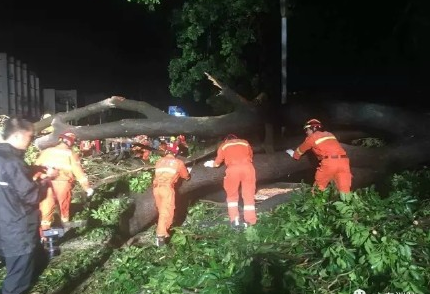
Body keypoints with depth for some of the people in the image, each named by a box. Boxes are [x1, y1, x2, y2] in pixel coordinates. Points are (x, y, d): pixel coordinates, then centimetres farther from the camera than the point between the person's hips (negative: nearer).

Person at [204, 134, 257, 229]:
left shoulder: (224, 145, 23)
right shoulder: (245, 142, 26)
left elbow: (217, 163, 27)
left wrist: (211, 164, 48)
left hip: (233, 168, -1)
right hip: (248, 167, 1)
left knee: (232, 195, 16)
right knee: (249, 195, 12)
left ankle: (235, 220, 10)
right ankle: (250, 221, 13)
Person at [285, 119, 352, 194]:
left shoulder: (312, 137, 12)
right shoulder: (329, 134, 28)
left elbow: (301, 149, 29)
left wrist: (294, 154, 49)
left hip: (330, 162, -5)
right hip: (343, 161, 5)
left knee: (319, 186, 15)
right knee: (344, 190, 3)